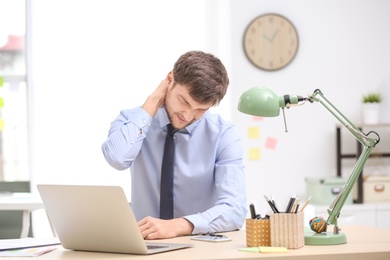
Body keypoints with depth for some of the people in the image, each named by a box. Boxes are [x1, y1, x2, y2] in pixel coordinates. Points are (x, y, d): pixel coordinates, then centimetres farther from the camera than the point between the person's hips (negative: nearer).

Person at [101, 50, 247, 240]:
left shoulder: (224, 134, -7)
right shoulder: (133, 120, -2)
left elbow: (234, 210, -17)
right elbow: (118, 158, -24)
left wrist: (177, 225, -31)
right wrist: (153, 102, -15)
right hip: (145, 244, 1)